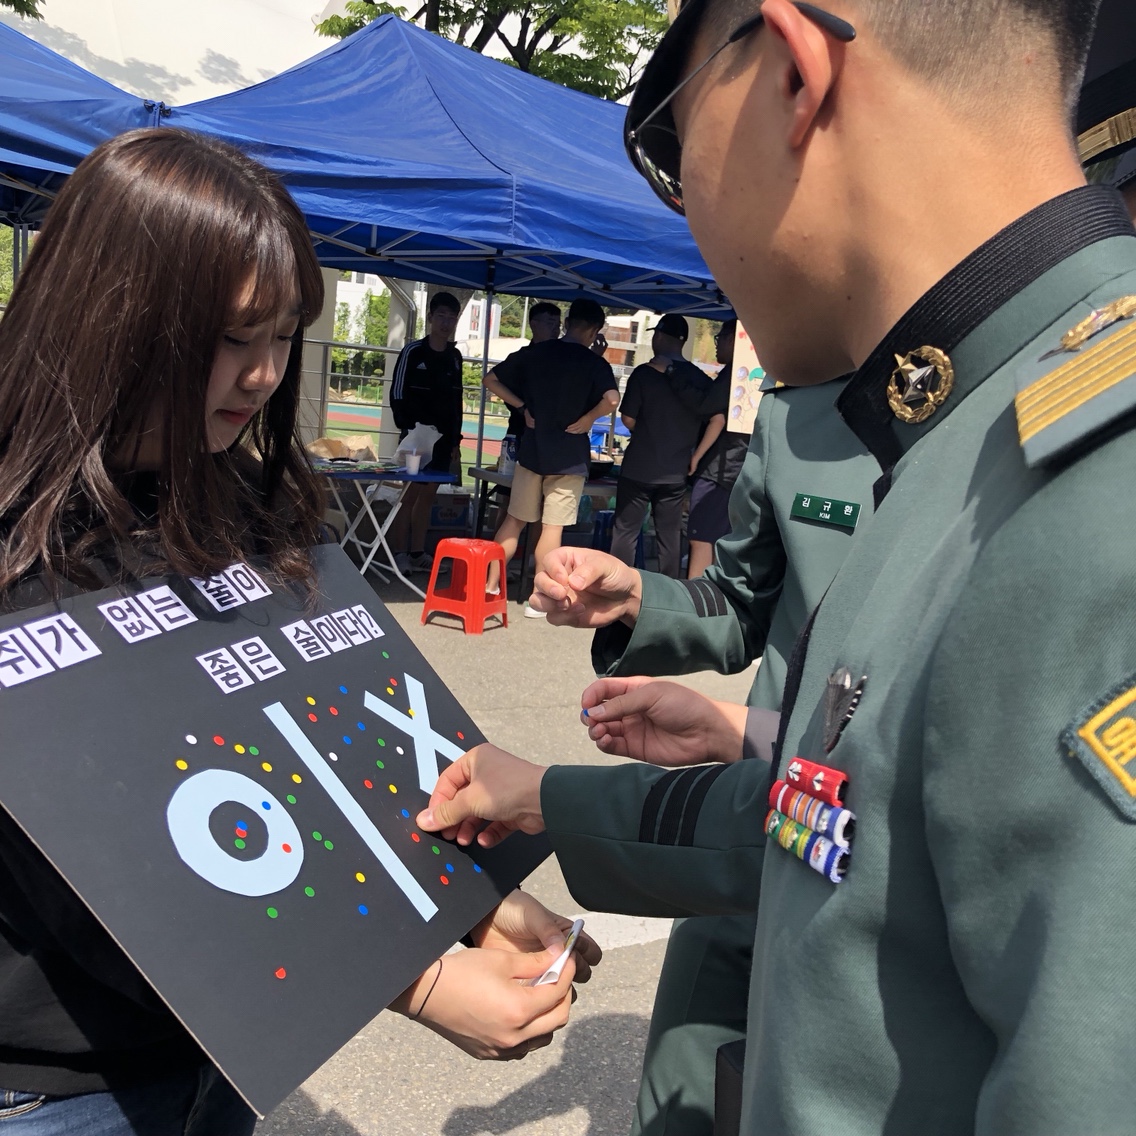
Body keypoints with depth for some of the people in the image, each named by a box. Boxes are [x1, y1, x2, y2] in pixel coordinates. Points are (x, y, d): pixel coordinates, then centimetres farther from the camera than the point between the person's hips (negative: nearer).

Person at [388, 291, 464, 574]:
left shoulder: (454, 357, 10)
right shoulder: (413, 352, -6)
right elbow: (397, 395, -8)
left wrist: (456, 440, 12)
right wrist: (406, 430, -16)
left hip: (443, 438, 6)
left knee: (428, 495, 9)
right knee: (408, 494, -3)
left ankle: (417, 553, 16)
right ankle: (399, 554, 2)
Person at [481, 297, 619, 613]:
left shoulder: (533, 353, 3)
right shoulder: (594, 363, -8)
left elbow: (491, 380, 6)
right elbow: (611, 399, -25)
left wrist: (524, 406, 6)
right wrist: (588, 418, -10)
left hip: (531, 449, 4)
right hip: (569, 455, -4)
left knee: (514, 520, 14)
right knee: (553, 526, 1)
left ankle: (491, 584, 18)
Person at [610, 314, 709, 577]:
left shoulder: (644, 373, -9)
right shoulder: (701, 380, 1)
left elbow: (628, 419, -7)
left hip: (639, 467, -3)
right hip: (676, 471, 3)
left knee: (625, 531, 5)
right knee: (670, 535, 10)